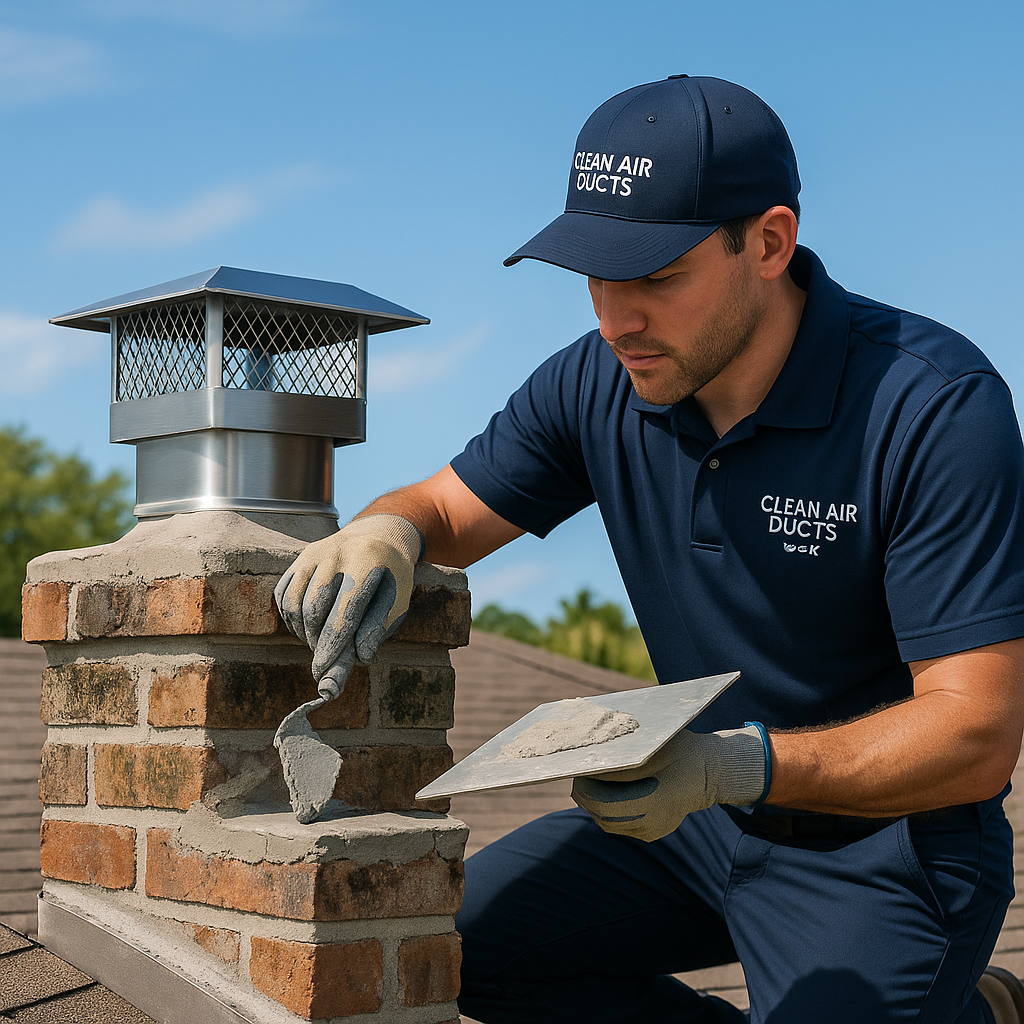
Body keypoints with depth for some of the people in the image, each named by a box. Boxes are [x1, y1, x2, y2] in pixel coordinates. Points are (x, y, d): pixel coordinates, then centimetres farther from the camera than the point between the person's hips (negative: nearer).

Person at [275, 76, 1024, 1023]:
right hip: (703, 817, 6)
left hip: (890, 842, -6)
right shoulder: (598, 386, -7)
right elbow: (443, 510, 5)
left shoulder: (937, 405, -24)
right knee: (447, 939, 0)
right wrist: (384, 536, -21)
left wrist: (734, 765, -41)